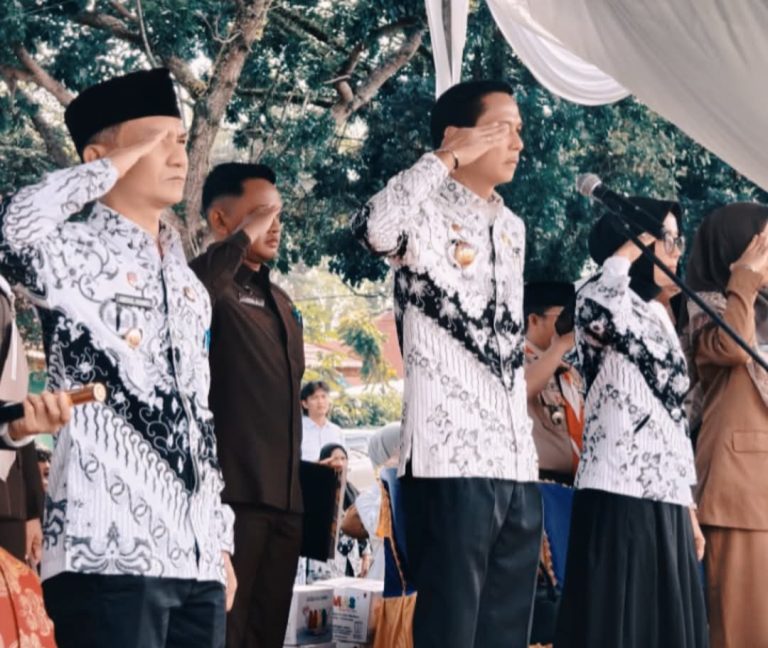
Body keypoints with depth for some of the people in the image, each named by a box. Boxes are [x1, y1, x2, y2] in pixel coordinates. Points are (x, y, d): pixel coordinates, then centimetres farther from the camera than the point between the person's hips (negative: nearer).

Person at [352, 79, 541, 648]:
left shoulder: (512, 228, 20)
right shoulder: (426, 212, -3)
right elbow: (374, 227, -28)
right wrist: (446, 158, -17)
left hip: (517, 462, 7)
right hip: (450, 456, -7)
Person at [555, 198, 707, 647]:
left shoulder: (659, 315, 21)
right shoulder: (600, 298, -3)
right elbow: (600, 310, -31)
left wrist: (689, 506, 20)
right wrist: (631, 247, -14)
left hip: (665, 498, 8)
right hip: (620, 496, -8)